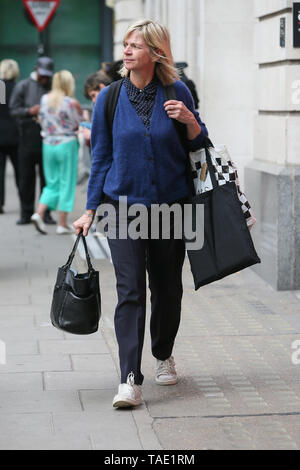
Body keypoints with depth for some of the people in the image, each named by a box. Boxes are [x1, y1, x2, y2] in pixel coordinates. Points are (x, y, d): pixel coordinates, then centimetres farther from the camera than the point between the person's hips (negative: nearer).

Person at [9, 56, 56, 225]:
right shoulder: (23, 86, 6)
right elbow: (14, 110, 3)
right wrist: (30, 111, -14)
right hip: (28, 137, 0)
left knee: (47, 178, 1)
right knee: (26, 178, 3)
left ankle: (46, 213, 8)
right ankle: (26, 214, 11)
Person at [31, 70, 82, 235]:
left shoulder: (45, 99, 1)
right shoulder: (71, 103, -14)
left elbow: (42, 121, 10)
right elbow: (79, 125, -7)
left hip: (48, 144, 5)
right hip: (67, 145, -5)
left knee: (52, 183, 16)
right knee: (67, 183, 5)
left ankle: (39, 213, -3)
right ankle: (63, 224, 7)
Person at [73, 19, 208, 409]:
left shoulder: (178, 93, 0)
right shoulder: (110, 98, 1)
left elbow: (198, 146, 9)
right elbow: (101, 157, 6)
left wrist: (190, 121, -13)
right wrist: (90, 210, 4)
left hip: (170, 205, 1)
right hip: (124, 205, -1)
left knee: (167, 288, 12)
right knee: (130, 290, -10)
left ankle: (164, 355, 37)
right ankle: (130, 380, -13)